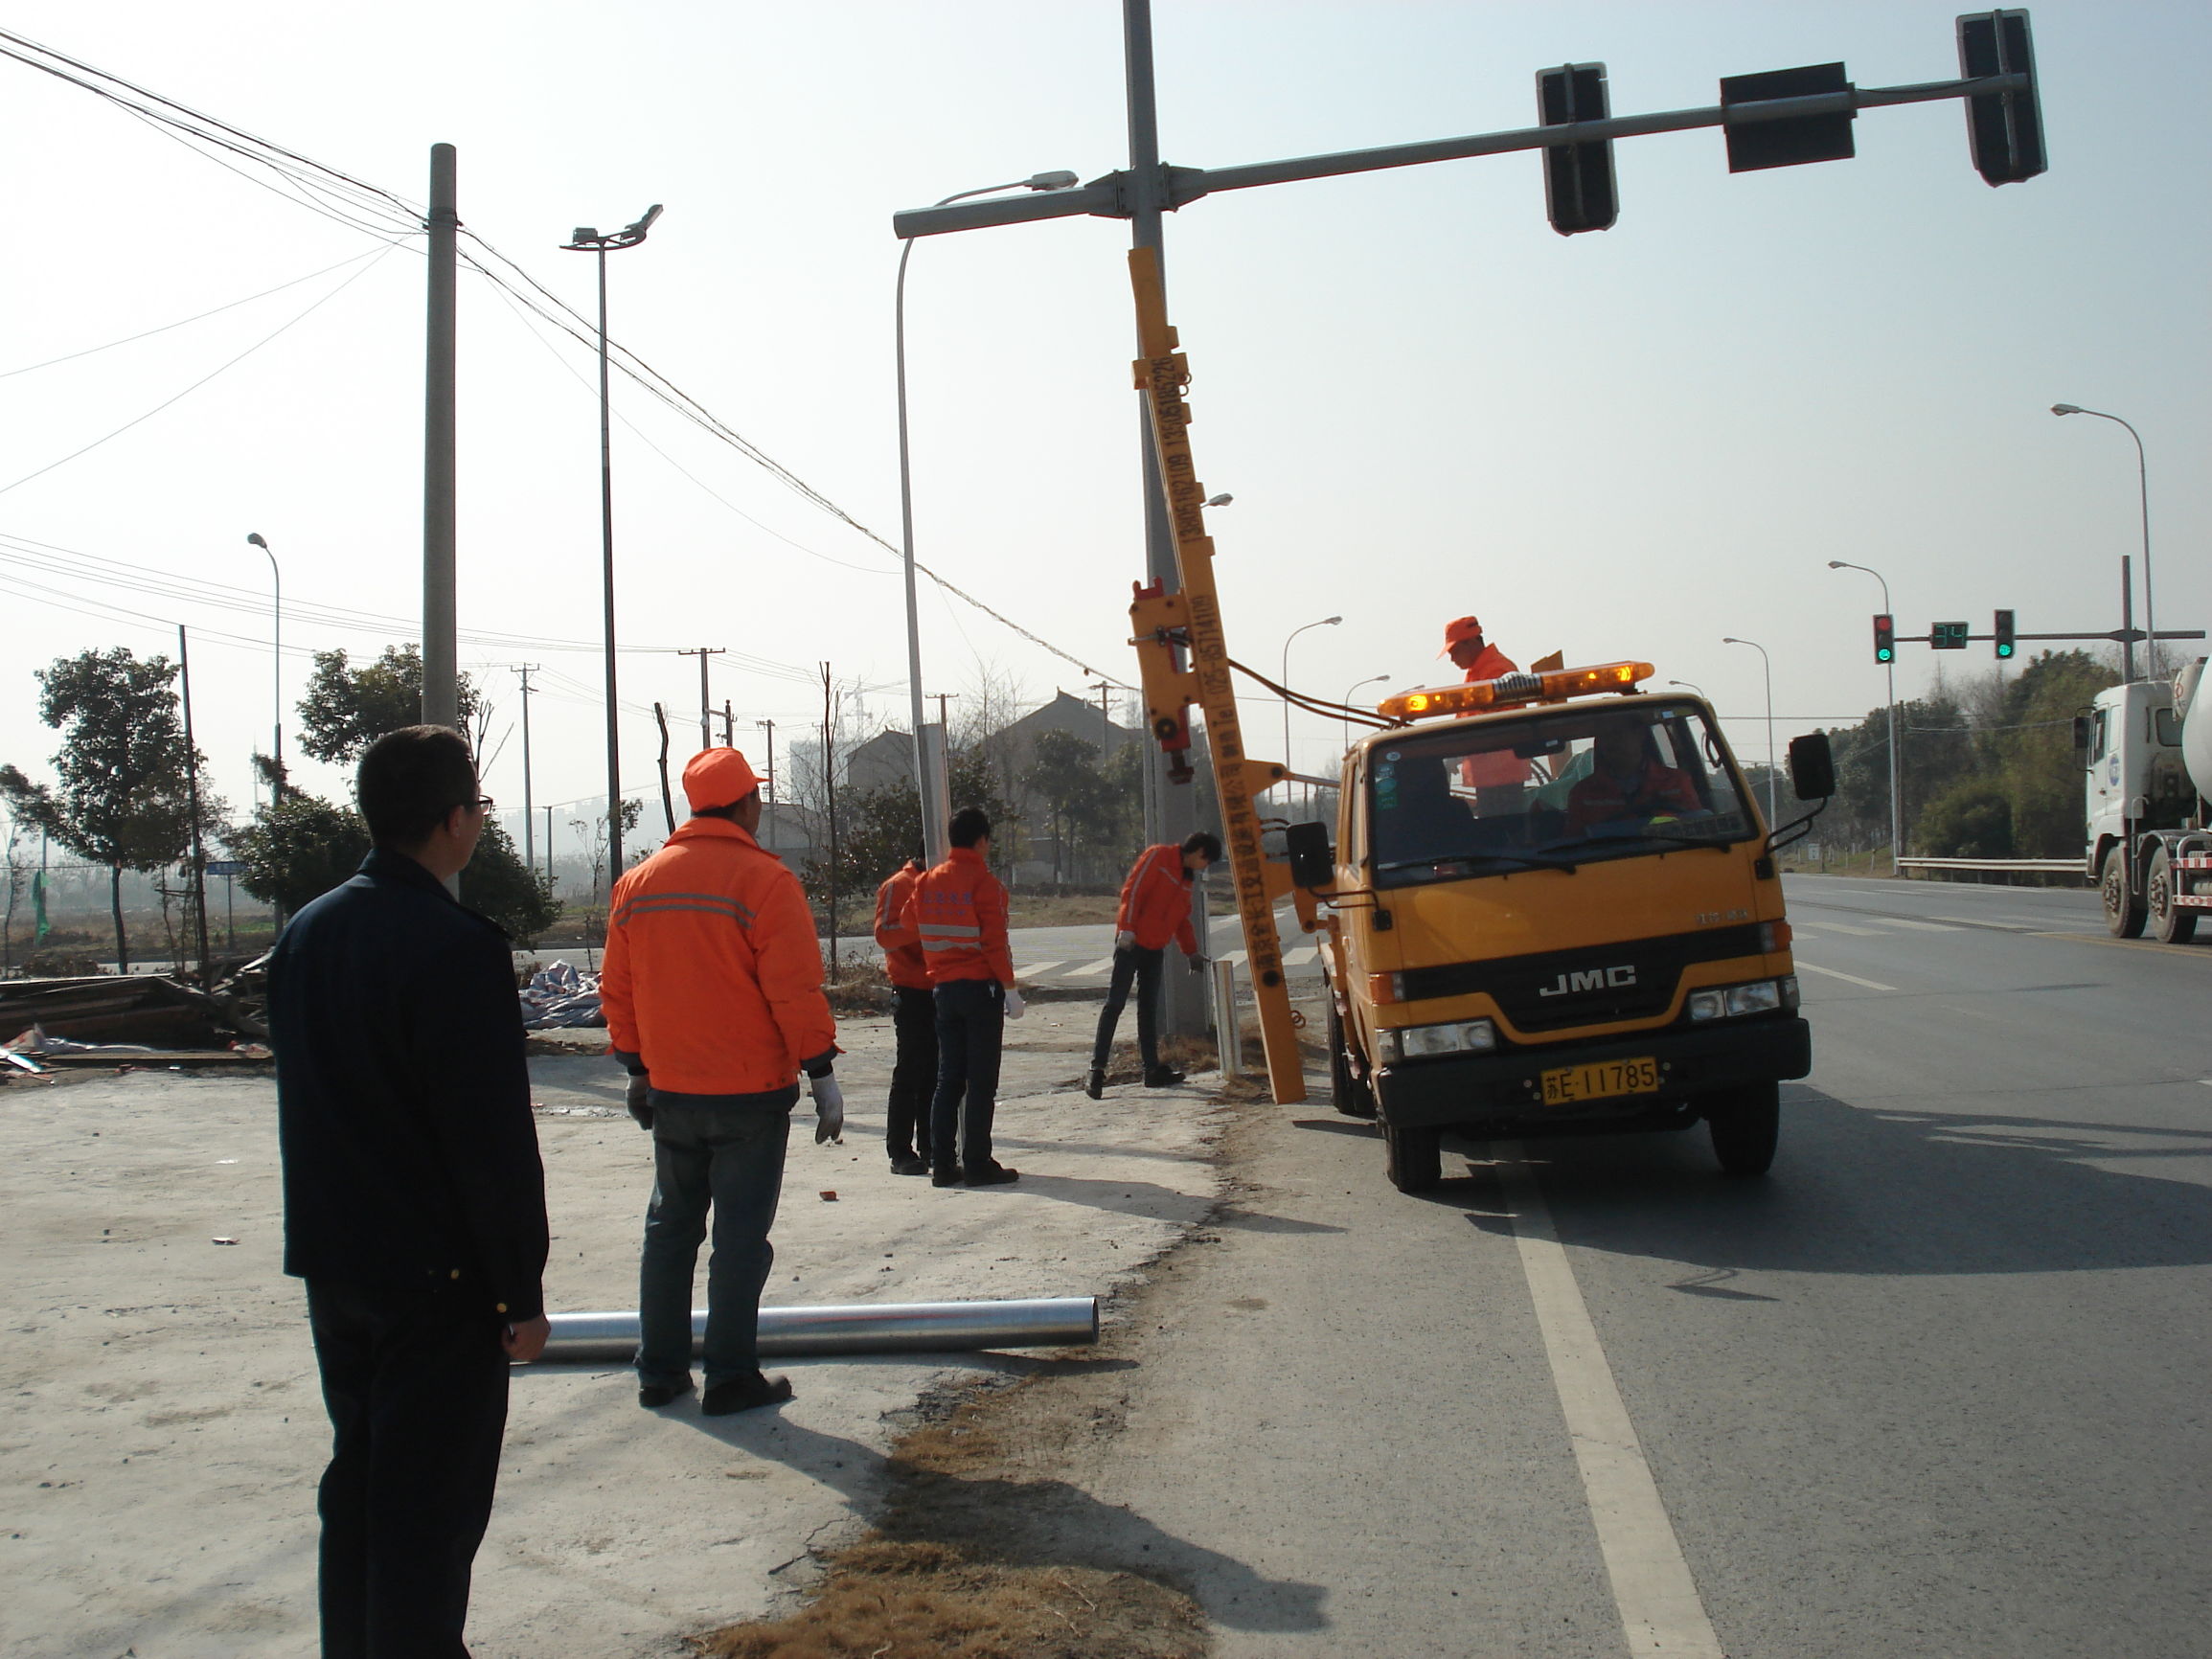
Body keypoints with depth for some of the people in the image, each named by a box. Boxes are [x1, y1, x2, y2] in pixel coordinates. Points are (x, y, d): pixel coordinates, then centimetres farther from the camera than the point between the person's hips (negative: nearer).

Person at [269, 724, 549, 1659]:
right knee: (430, 1508, 1)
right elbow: (495, 1143, -20)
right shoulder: (457, 950, -20)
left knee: (357, 1479, 19)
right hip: (438, 1276, -8)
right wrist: (521, 1291, -13)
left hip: (331, 1264, 8)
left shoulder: (307, 934, 6)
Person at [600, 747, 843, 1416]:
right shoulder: (763, 879, -11)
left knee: (670, 1228, 15)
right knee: (740, 1236, 1)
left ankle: (660, 1372, 20)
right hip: (751, 1090, -5)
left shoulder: (638, 883, 6)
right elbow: (795, 988, -15)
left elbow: (617, 990, 11)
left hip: (670, 1089, 5)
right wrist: (821, 1073, -9)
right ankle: (731, 1379, 5)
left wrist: (637, 1067, 21)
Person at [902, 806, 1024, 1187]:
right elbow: (994, 941, -15)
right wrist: (1009, 987, -10)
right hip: (981, 986, -6)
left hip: (943, 988, 6)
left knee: (948, 1078, 11)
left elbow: (909, 927, 10)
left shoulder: (927, 881, 7)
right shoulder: (983, 881, -11)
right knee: (981, 1081, -1)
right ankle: (977, 1165, 0)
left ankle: (942, 1164, 11)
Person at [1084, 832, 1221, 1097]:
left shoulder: (1186, 879, 18)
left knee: (1149, 1007, 9)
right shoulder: (1158, 856, -7)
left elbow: (1182, 919, 25)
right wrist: (1127, 928, -21)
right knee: (1115, 1003, -9)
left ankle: (1153, 1070, 12)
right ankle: (1097, 1069, -10)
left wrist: (1192, 952, 22)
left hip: (1156, 947, 8)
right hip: (1131, 942, -8)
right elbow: (1132, 890, -14)